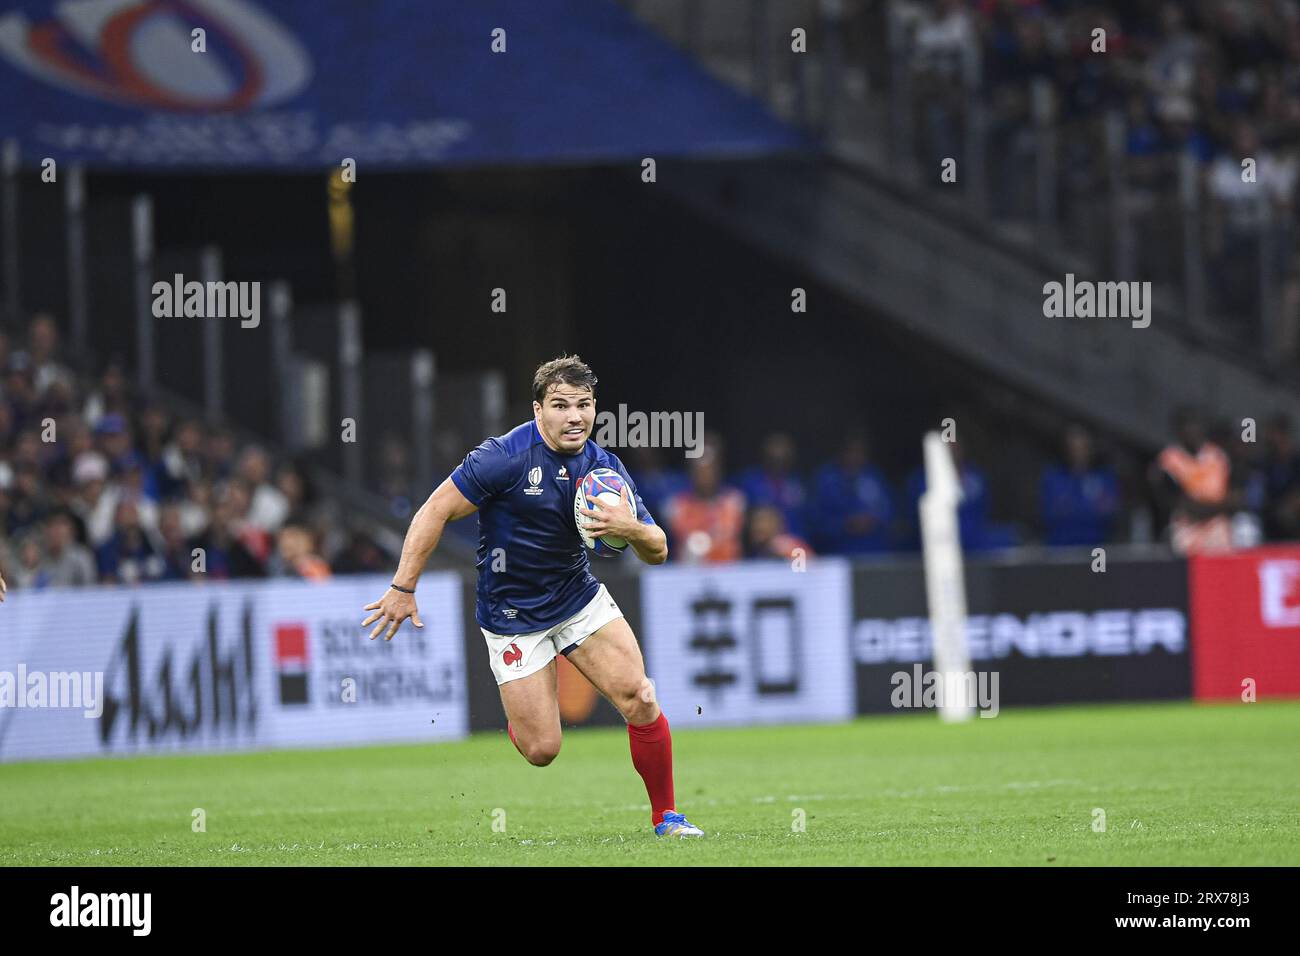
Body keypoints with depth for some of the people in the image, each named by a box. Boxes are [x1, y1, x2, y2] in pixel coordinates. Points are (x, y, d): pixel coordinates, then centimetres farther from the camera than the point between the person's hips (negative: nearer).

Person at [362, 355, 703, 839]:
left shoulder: (604, 467, -5)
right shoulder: (506, 457, -21)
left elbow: (658, 552, -1)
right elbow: (435, 511, -15)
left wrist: (631, 529, -24)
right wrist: (403, 588, -16)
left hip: (580, 596, 4)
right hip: (512, 614, -4)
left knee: (639, 699, -14)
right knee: (541, 750, -6)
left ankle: (666, 817, 5)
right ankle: (517, 711, 32)